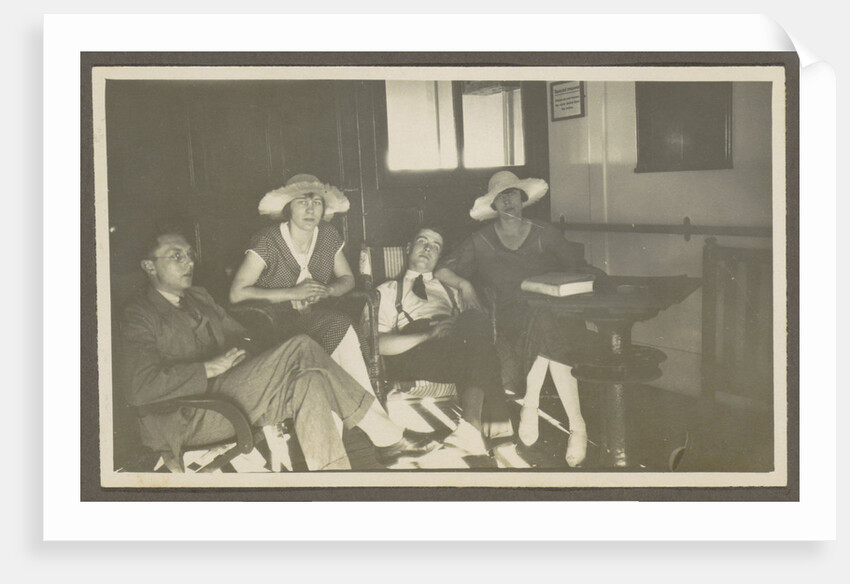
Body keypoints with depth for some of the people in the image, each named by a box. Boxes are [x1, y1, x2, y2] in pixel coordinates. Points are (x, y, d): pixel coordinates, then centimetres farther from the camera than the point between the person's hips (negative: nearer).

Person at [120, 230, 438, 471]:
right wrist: (209, 369, -17)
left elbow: (238, 335, 29)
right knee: (301, 348, -24)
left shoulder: (198, 297, 23)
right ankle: (386, 435, -21)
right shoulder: (139, 316, -5)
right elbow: (140, 388, -19)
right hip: (186, 421, -9)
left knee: (308, 383, -22)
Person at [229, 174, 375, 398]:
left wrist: (327, 290, -9)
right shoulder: (268, 241, -13)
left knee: (343, 329, -29)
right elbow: (237, 293, -17)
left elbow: (347, 278, 16)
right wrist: (293, 293, -19)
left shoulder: (328, 235, 4)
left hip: (318, 317, 5)